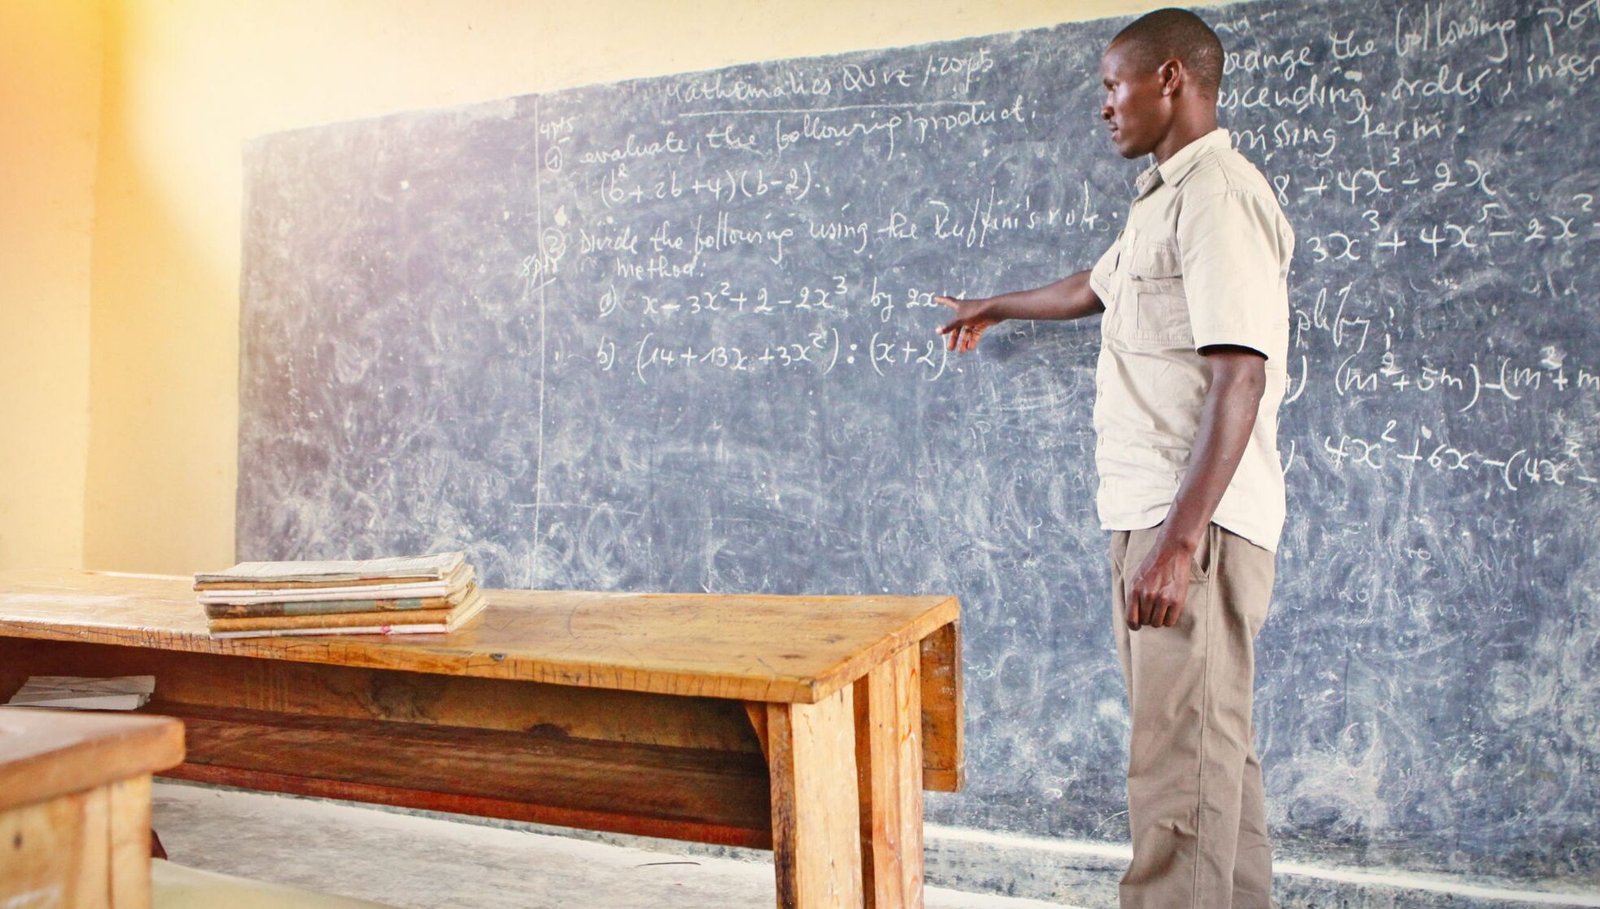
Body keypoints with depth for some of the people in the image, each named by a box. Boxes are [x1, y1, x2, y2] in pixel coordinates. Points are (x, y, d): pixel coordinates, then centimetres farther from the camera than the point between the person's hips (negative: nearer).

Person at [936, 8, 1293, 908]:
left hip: (1197, 523, -10)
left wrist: (1179, 539, -26)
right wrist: (994, 308, 56)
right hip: (1159, 515, 10)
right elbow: (1095, 287, 39)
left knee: (1183, 767, -7)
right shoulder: (1165, 199, 20)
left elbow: (1239, 375, -21)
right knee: (1217, 748, 15)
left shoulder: (1219, 195, -12)